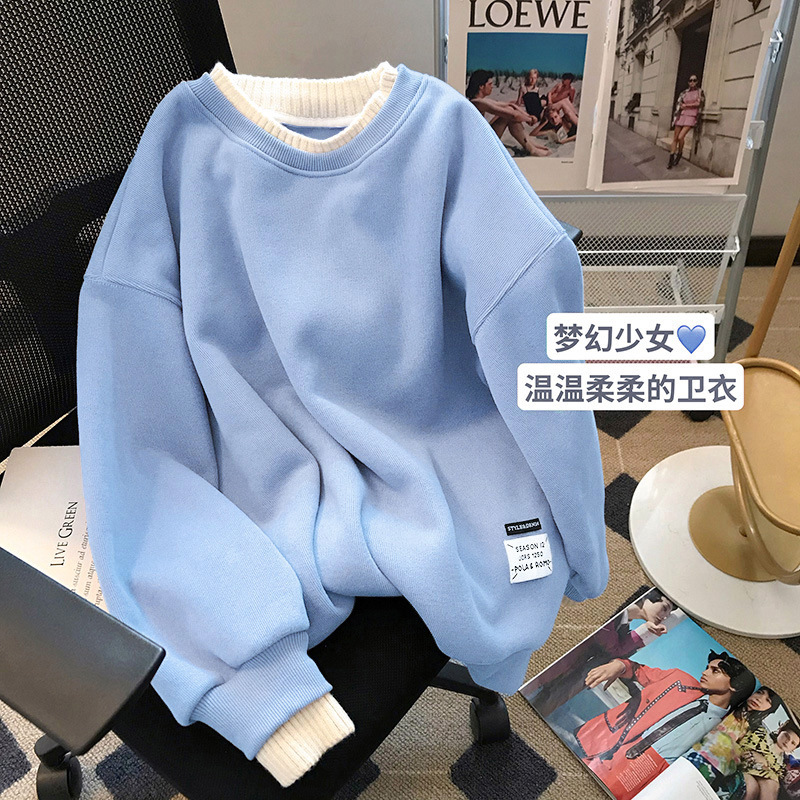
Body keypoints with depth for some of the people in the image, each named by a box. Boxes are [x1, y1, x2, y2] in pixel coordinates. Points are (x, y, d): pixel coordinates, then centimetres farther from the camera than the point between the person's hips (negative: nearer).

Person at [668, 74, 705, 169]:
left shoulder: (700, 92, 6)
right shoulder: (684, 92, 13)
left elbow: (698, 103, -3)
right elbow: (678, 104, 5)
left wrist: (686, 105, 1)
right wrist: (692, 105, -5)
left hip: (692, 116, -3)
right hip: (682, 116, 3)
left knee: (681, 137, -19)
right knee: (675, 138, -3)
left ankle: (679, 154, 4)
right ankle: (671, 160, -1)